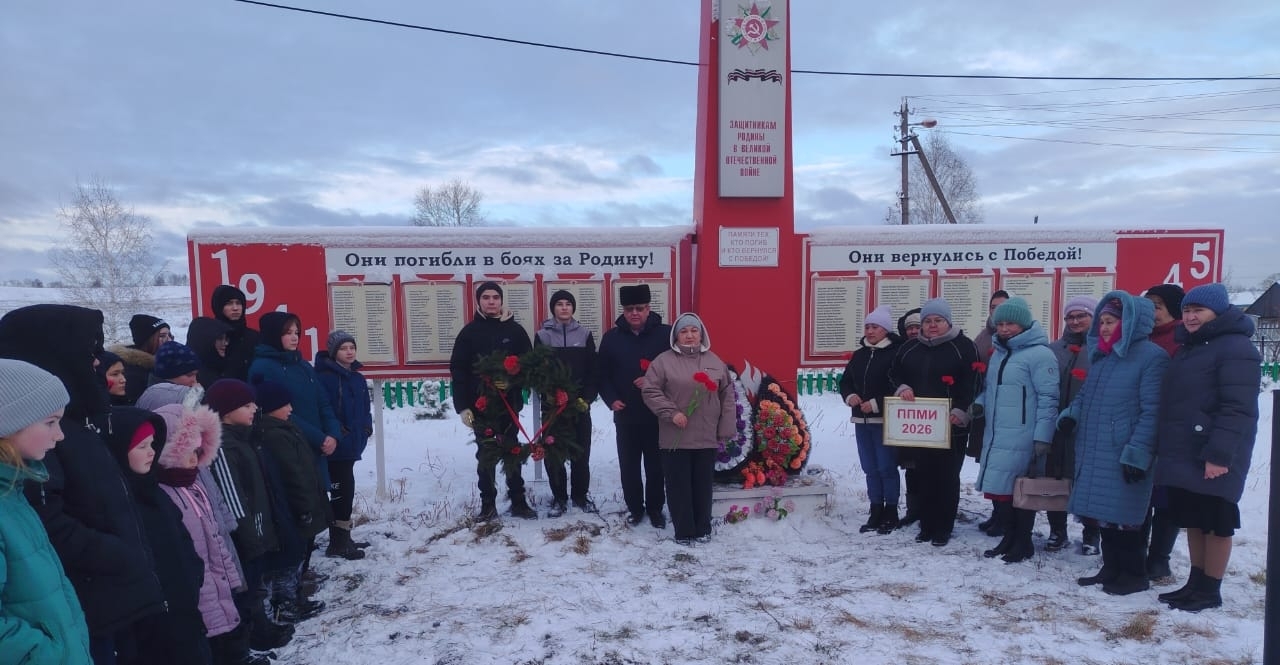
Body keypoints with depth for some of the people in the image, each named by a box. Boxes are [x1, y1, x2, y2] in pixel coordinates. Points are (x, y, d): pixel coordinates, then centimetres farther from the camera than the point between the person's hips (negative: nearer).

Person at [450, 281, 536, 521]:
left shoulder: (515, 330, 2)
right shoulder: (469, 332, 0)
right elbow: (458, 370, -3)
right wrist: (462, 406, -10)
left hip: (509, 403, 0)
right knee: (486, 456, 9)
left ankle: (518, 502, 19)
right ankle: (488, 504, 18)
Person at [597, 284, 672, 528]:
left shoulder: (666, 334, -4)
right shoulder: (612, 337, 3)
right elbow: (603, 375, 7)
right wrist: (611, 399, -8)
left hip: (658, 415, -2)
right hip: (625, 415, 2)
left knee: (656, 465, 9)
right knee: (629, 466, 10)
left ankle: (655, 508, 25)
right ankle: (634, 507, 27)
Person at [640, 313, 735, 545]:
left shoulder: (714, 361, 7)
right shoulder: (664, 360, -3)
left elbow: (727, 395, 9)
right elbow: (650, 391, -6)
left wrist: (726, 429, 3)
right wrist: (671, 413, -15)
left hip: (707, 437, 3)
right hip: (675, 438, -2)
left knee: (703, 485, 12)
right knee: (679, 486, 3)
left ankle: (703, 528, 26)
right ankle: (683, 531, 16)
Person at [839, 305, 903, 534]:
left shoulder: (895, 353, -10)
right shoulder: (860, 355, 12)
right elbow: (845, 381, 16)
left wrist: (876, 404, -19)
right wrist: (849, 396, -4)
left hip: (885, 421, -7)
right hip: (861, 420, 7)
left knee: (887, 467, 0)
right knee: (870, 468, 12)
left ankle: (891, 513, 12)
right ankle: (876, 512, 21)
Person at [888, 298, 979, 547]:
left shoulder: (963, 347, -4)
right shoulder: (909, 348, 11)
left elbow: (972, 384, -11)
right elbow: (894, 373, 21)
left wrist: (961, 411, -21)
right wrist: (902, 387, -1)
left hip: (951, 426, -4)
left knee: (947, 477, 3)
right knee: (924, 477, 10)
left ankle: (944, 528, 14)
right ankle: (927, 525, 21)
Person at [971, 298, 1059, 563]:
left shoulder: (1039, 354, -10)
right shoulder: (998, 353, 16)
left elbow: (1048, 399, -14)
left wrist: (1042, 437, -17)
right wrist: (977, 405, 4)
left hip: (1021, 439, -8)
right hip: (995, 437, 8)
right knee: (1000, 488, 11)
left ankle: (1023, 542, 14)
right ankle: (1009, 537, 25)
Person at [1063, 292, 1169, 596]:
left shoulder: (1151, 356, -10)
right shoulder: (1102, 355, 15)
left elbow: (1152, 411, -16)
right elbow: (1086, 396, 24)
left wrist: (1138, 452, -21)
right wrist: (1071, 414, 3)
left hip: (1123, 458, -8)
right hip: (1093, 454, 8)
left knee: (1123, 516, 0)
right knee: (1103, 515, 14)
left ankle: (1134, 574, 15)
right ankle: (1111, 568, 26)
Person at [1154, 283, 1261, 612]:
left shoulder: (1236, 348, -12)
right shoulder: (1188, 348, 17)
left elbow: (1237, 408, -20)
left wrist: (1219, 454, -24)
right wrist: (1165, 448, 18)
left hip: (1212, 458, -9)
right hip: (1183, 455, 9)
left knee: (1216, 523, 2)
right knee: (1193, 520, 14)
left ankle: (1210, 590, 11)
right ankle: (1195, 582, 24)